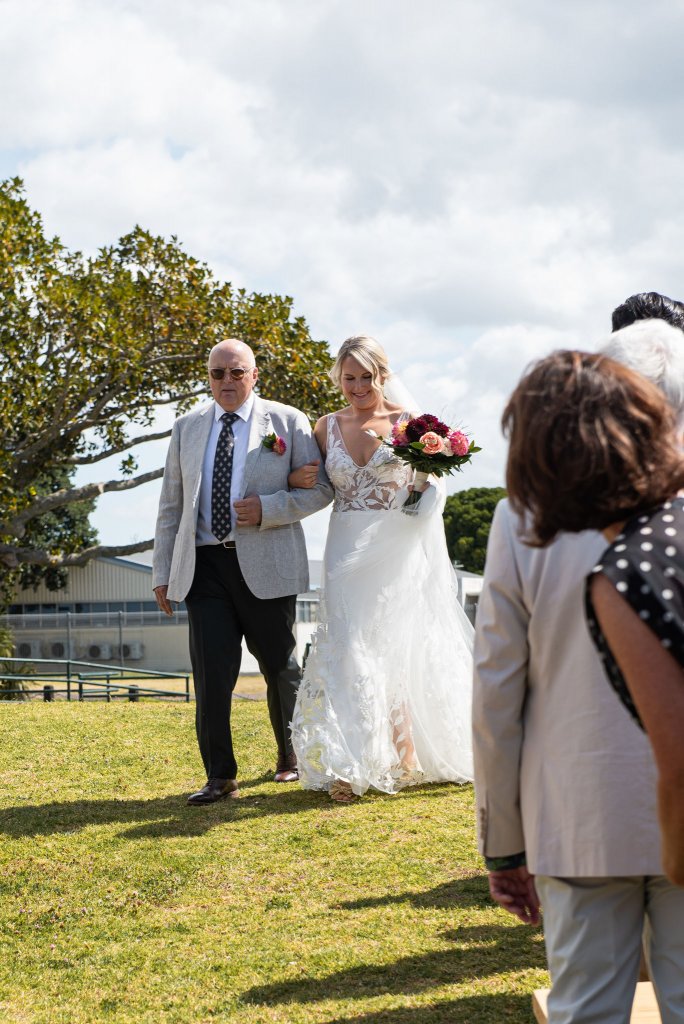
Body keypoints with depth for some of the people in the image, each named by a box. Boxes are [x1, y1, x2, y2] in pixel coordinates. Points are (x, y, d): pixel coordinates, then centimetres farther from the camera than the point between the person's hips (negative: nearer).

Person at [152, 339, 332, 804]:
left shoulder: (288, 422, 3)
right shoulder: (187, 428, 12)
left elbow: (320, 488, 0)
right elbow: (171, 506, 13)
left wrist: (267, 509, -15)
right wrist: (162, 573, 8)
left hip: (266, 566, -2)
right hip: (205, 565, 2)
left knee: (280, 667, 10)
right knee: (212, 671, -6)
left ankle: (290, 757, 32)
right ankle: (220, 775, 2)